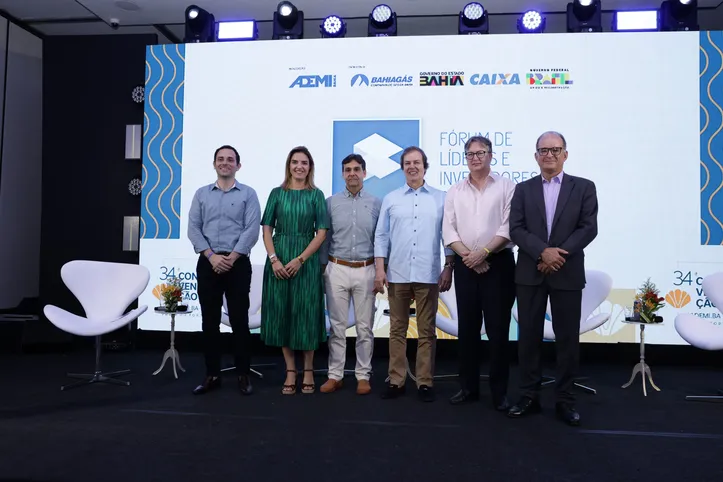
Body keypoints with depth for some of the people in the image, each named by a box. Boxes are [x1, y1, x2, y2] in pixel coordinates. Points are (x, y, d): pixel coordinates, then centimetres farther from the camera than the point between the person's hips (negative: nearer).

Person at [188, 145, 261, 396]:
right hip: (208, 263, 3)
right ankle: (212, 375, 16)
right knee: (209, 321, 6)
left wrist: (231, 257, -13)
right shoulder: (201, 194, 12)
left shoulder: (248, 194, 4)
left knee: (239, 320, -1)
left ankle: (243, 375, 10)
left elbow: (252, 230, -6)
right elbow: (193, 228, 3)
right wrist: (212, 256, -10)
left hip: (238, 263, -2)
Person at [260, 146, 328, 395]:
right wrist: (274, 259, -11)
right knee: (281, 313, 5)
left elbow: (321, 233, -3)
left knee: (306, 314, 2)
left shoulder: (316, 195, 3)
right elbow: (267, 230, 3)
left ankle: (308, 370, 18)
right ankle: (290, 371, 18)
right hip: (278, 260, 2)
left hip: (306, 260, -2)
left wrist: (300, 260, -13)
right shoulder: (277, 193, 7)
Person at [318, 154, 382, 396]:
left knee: (365, 327, 6)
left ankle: (363, 376, 17)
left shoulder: (376, 203, 3)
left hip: (366, 270, 0)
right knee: (337, 326, 6)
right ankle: (335, 375, 16)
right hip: (337, 269, 1)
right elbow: (325, 238, 7)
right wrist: (322, 267, 4)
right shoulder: (331, 202, 4)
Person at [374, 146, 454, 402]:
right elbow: (381, 236, 6)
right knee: (397, 330, 8)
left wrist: (448, 269, -1)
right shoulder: (391, 199, 8)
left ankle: (425, 382, 16)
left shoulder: (441, 198, 6)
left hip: (428, 275, -1)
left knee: (427, 331, 5)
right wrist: (380, 269, -1)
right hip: (397, 274, 1)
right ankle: (396, 380, 18)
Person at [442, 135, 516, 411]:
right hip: (465, 265, 3)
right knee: (467, 328, 8)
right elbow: (448, 230, 4)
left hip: (498, 263, -3)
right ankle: (468, 387, 19)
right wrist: (468, 255, -9)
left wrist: (483, 252, -15)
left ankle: (500, 391, 11)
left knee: (497, 329, 0)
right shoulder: (455, 192, 10)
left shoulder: (506, 187, 1)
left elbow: (508, 227, -7)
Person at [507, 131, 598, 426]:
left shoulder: (584, 187, 5)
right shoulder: (523, 189, 8)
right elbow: (516, 229, -2)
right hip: (530, 274, 1)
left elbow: (588, 228, -4)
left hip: (567, 274, -1)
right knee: (529, 336, 6)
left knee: (567, 338, 5)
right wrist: (543, 252, -17)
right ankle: (529, 397, 17)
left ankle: (565, 400, 18)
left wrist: (560, 254, -15)